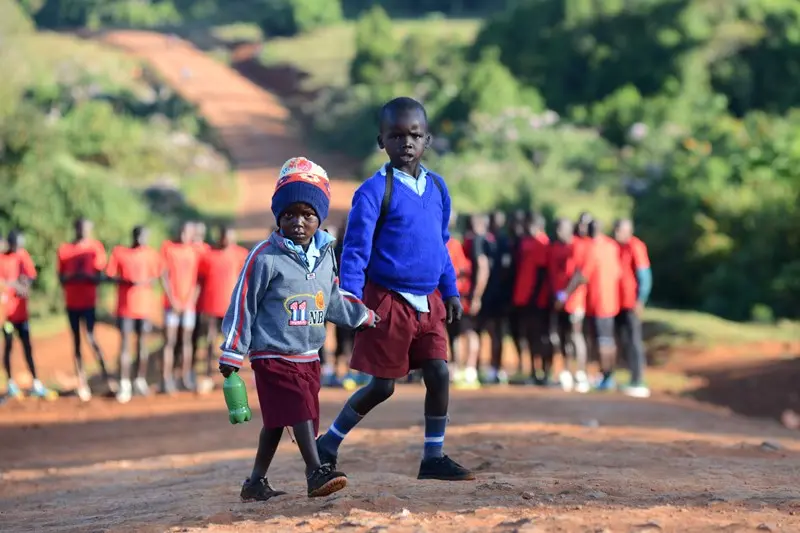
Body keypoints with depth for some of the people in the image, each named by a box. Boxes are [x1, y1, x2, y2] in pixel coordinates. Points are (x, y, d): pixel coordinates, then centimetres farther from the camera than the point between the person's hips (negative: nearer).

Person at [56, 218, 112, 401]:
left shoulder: (96, 247, -2)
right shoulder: (64, 249, 3)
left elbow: (99, 277, -3)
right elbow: (61, 278, 3)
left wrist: (87, 275, -23)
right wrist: (73, 275, -18)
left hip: (89, 301, -2)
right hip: (72, 302, 3)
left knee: (91, 338, -13)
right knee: (77, 342, 6)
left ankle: (105, 375, -2)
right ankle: (82, 382, 10)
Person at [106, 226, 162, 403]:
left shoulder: (152, 254, 4)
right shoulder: (118, 252, -1)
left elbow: (156, 278, 7)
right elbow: (110, 276, -1)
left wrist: (144, 282, -15)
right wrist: (127, 281, -19)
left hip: (145, 306, 2)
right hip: (125, 307, -2)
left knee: (143, 343, 8)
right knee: (125, 344, -5)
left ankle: (140, 381, 21)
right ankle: (124, 385, -4)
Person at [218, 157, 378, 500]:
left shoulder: (325, 255, 8)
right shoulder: (265, 257, -12)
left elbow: (333, 299, 24)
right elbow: (243, 304, -8)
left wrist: (363, 316, 34)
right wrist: (232, 353, -7)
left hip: (309, 355, 6)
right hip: (273, 354, -6)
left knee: (277, 420, 10)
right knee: (299, 411, -15)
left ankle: (256, 482, 18)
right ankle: (316, 472, -15)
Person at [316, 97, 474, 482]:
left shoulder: (437, 187, 7)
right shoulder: (375, 190, -11)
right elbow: (355, 250, -12)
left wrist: (450, 291, 13)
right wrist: (351, 301, -18)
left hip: (428, 302, 5)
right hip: (388, 301, -5)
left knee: (439, 374, -2)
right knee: (382, 386, 2)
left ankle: (434, 457, 9)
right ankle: (328, 445, 19)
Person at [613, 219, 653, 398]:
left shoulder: (635, 247, -12)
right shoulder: (617, 247, 12)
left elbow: (644, 277, -14)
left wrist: (640, 301, -18)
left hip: (631, 303, -8)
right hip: (618, 303, 8)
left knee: (634, 341, -6)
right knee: (625, 341, 10)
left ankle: (639, 383, -5)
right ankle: (634, 380, 16)